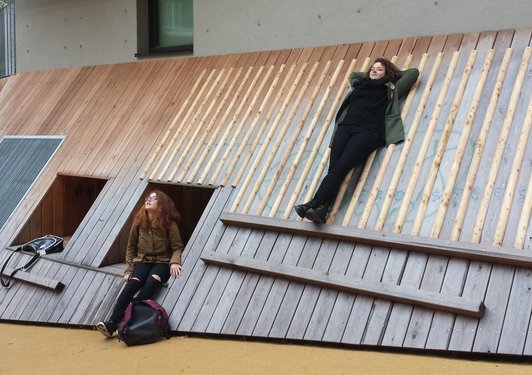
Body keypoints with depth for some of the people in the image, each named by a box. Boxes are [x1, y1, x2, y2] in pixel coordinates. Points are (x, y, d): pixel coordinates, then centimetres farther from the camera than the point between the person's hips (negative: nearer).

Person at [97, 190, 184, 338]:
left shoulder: (169, 223, -3)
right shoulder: (139, 222, 5)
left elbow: (177, 247, -2)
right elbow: (131, 248, 13)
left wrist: (174, 262, -22)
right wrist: (128, 270, 4)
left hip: (162, 262, -2)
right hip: (143, 261, 3)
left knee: (152, 282, -34)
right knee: (133, 283, -29)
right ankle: (112, 322, -38)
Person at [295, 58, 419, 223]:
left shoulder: (390, 89, 24)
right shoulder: (359, 85, 34)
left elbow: (414, 72, 30)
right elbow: (353, 74, 57)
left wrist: (394, 74, 39)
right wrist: (368, 75, 48)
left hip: (369, 131, -4)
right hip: (346, 127, 4)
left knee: (341, 167, -27)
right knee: (333, 168, -22)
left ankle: (314, 205, -41)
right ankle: (320, 210, -40)